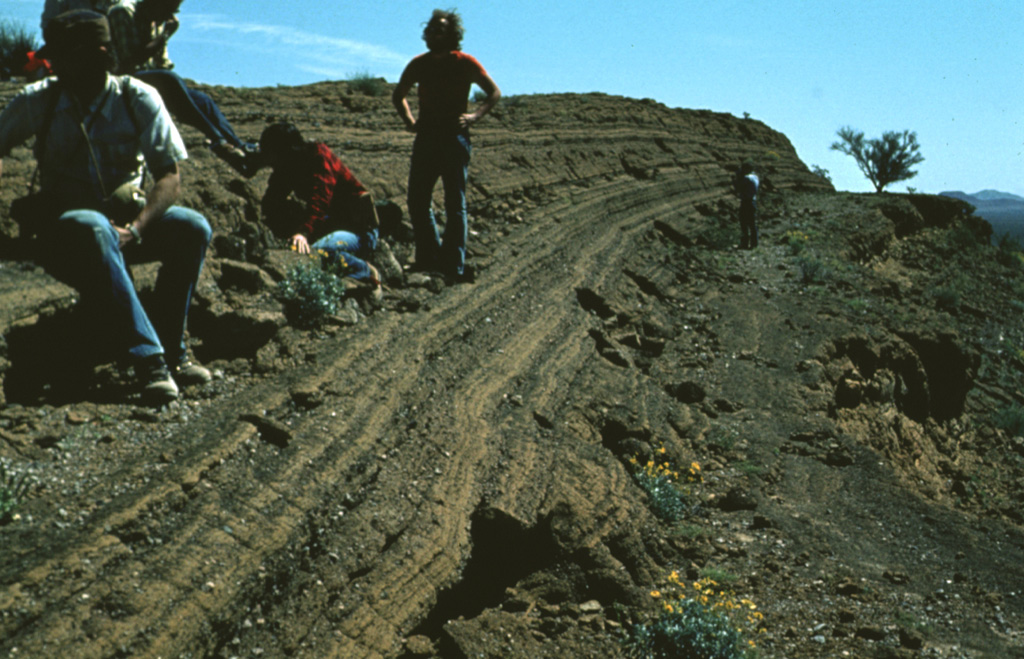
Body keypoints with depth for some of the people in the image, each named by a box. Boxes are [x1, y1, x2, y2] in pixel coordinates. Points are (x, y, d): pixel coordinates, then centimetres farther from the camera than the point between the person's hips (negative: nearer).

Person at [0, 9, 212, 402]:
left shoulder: (138, 100, -4)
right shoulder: (38, 101, 0)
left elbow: (170, 176, -8)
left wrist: (135, 228, -25)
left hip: (123, 219, 2)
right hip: (62, 227, -1)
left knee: (192, 228, -27)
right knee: (94, 229, -37)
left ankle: (171, 350, -21)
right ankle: (148, 359, -42)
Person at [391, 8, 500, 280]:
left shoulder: (465, 63, 0)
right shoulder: (419, 64, 10)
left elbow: (494, 92, 5)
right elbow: (399, 95, 23)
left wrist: (474, 116, -9)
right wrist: (409, 120, 7)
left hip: (455, 138, -4)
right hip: (426, 138, 4)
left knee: (455, 203, -4)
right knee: (417, 201, 2)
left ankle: (454, 265, -2)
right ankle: (429, 258, 15)